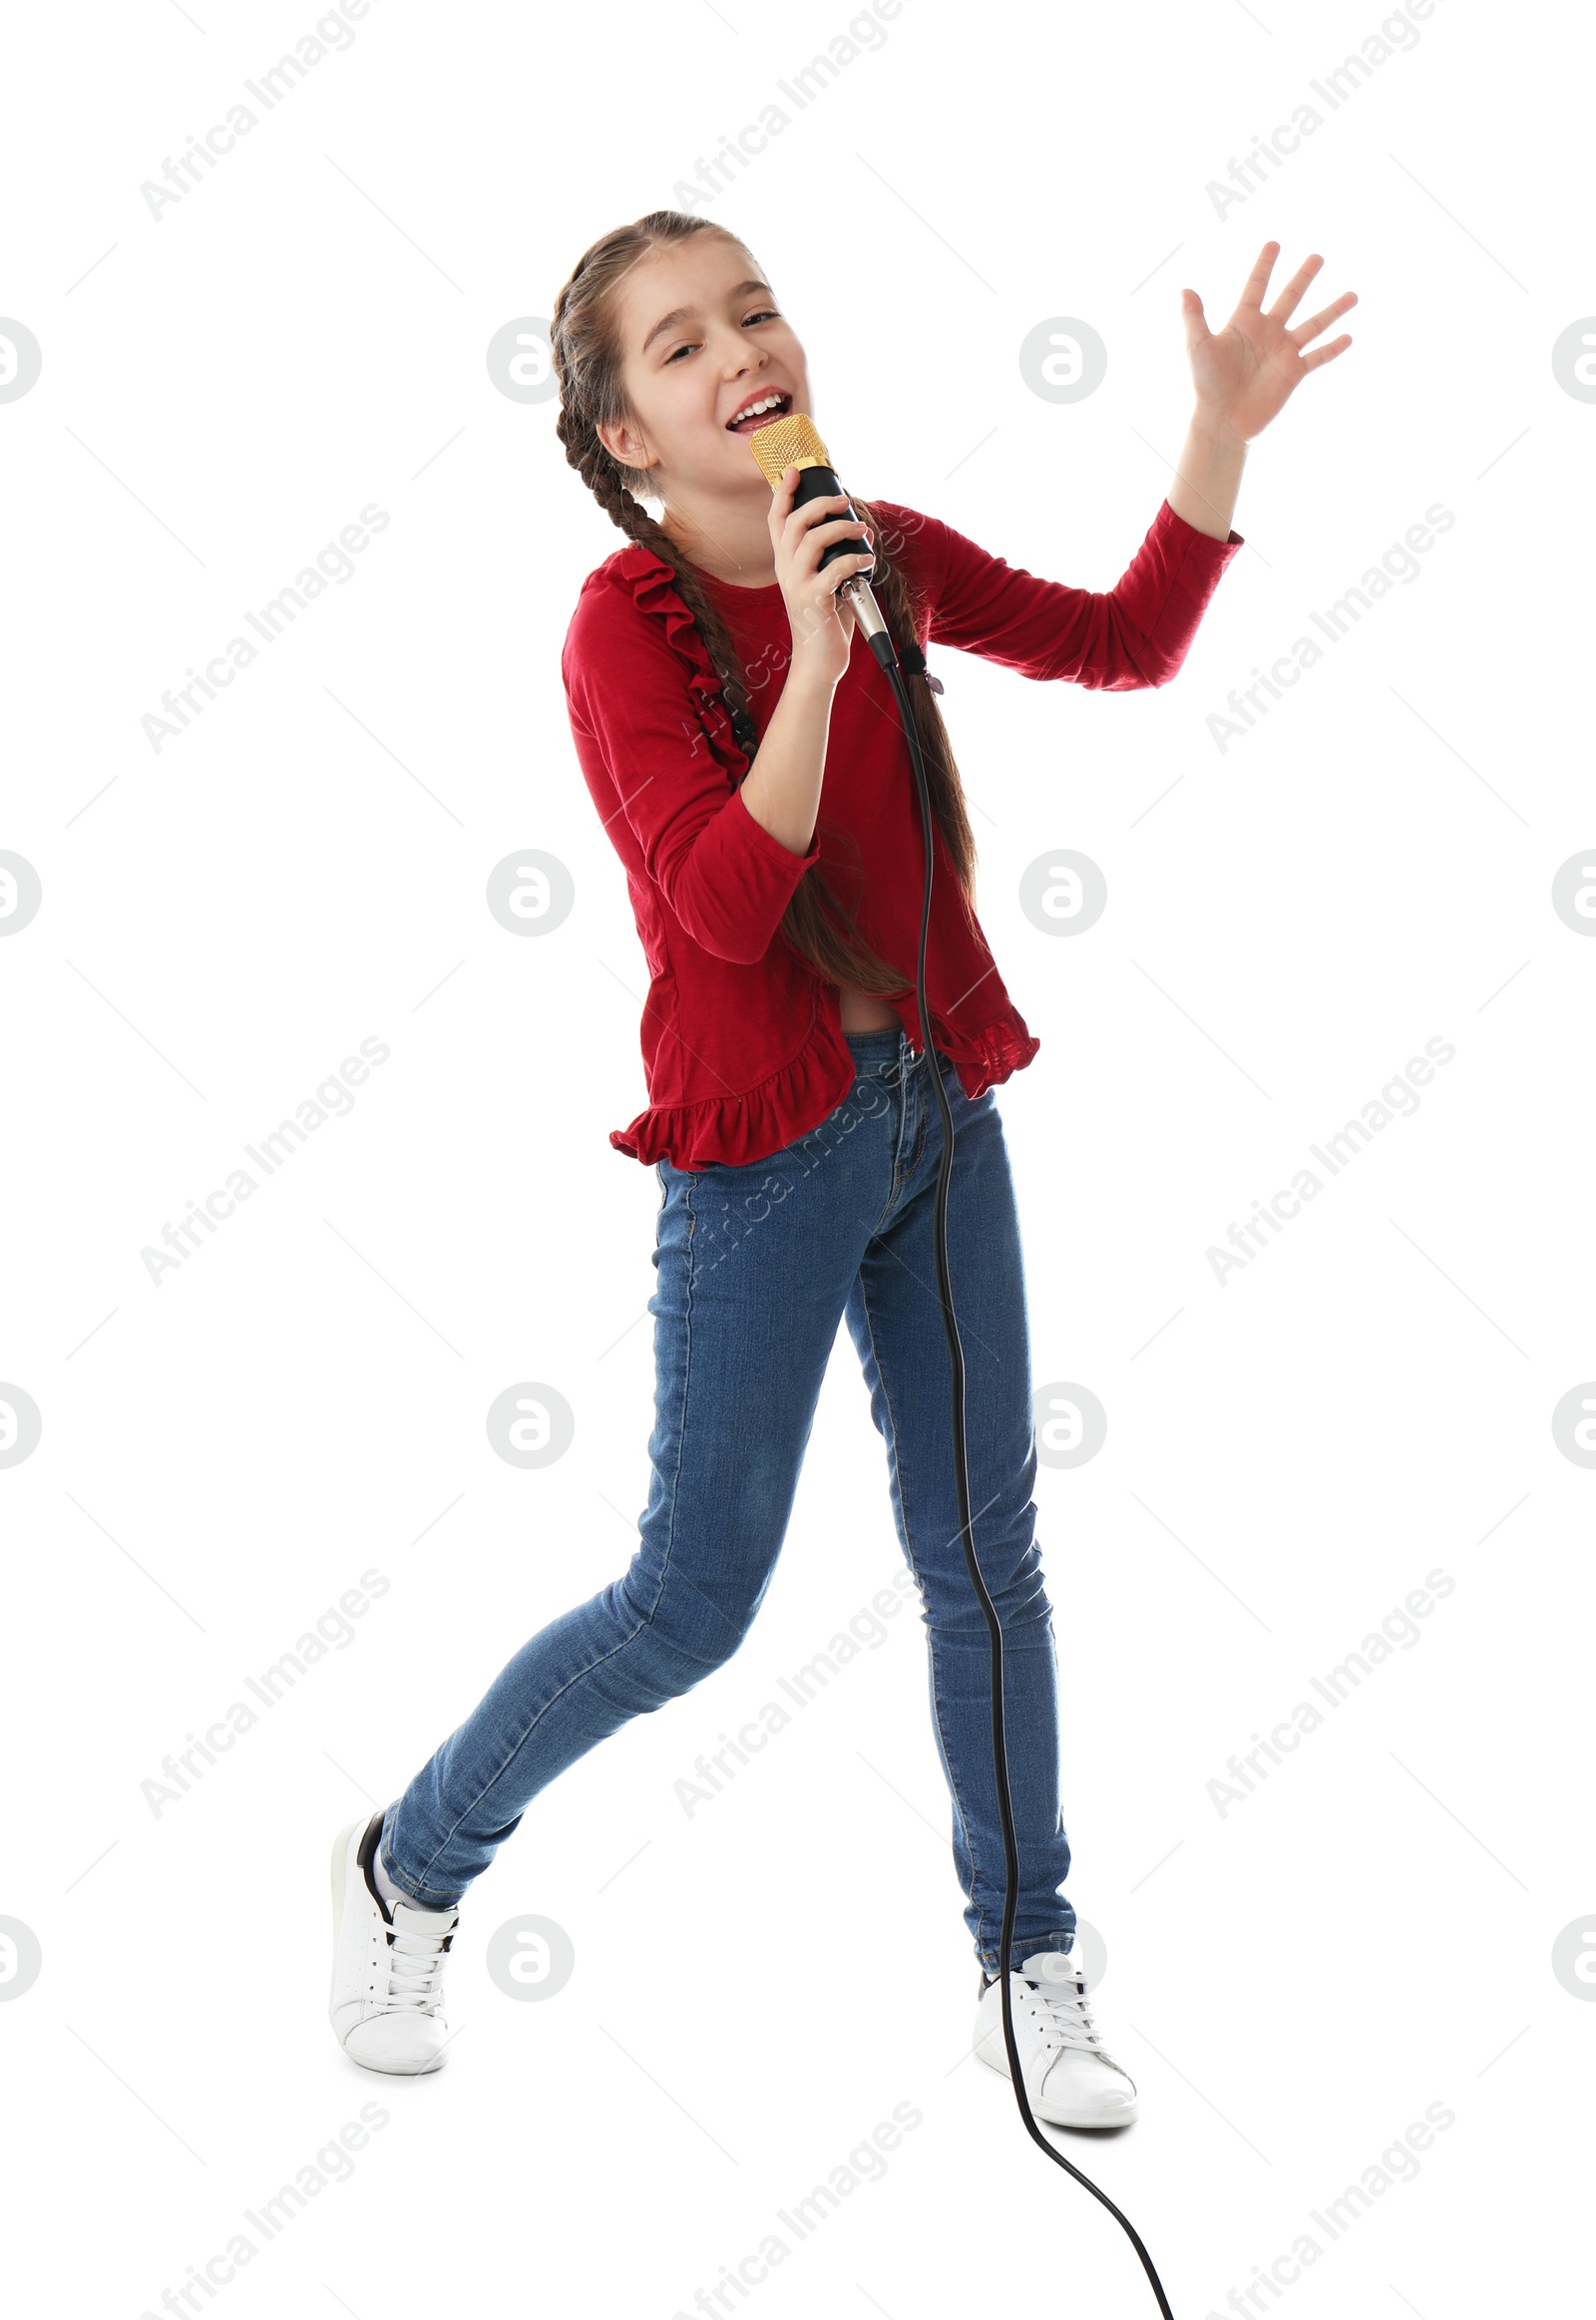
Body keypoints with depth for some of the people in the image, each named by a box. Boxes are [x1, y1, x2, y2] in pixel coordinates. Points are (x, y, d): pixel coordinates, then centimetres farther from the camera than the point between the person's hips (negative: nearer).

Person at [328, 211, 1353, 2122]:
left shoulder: (889, 553, 3)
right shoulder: (627, 623, -15)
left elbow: (1124, 644, 12)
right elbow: (724, 909, -24)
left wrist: (1223, 431, 2)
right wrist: (814, 650, -31)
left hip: (938, 1105, 6)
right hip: (764, 1149, -6)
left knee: (984, 1552, 12)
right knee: (695, 1602, 1)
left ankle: (1030, 1966, 28)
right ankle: (407, 1865, 25)